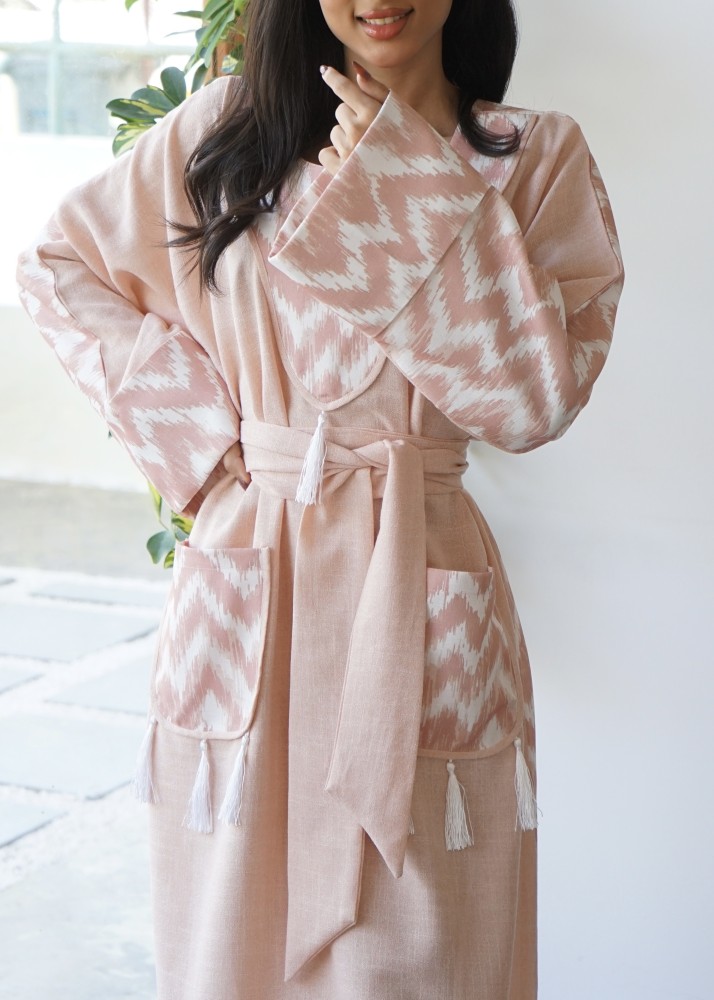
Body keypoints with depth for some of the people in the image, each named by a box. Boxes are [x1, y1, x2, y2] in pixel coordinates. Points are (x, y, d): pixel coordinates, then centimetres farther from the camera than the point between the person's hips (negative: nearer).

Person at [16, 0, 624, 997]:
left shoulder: (538, 156, 2)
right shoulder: (223, 127, 6)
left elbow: (539, 396, -9)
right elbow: (57, 268, 14)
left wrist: (413, 183, -13)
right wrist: (197, 426, 3)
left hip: (420, 588, -1)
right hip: (246, 578, 2)